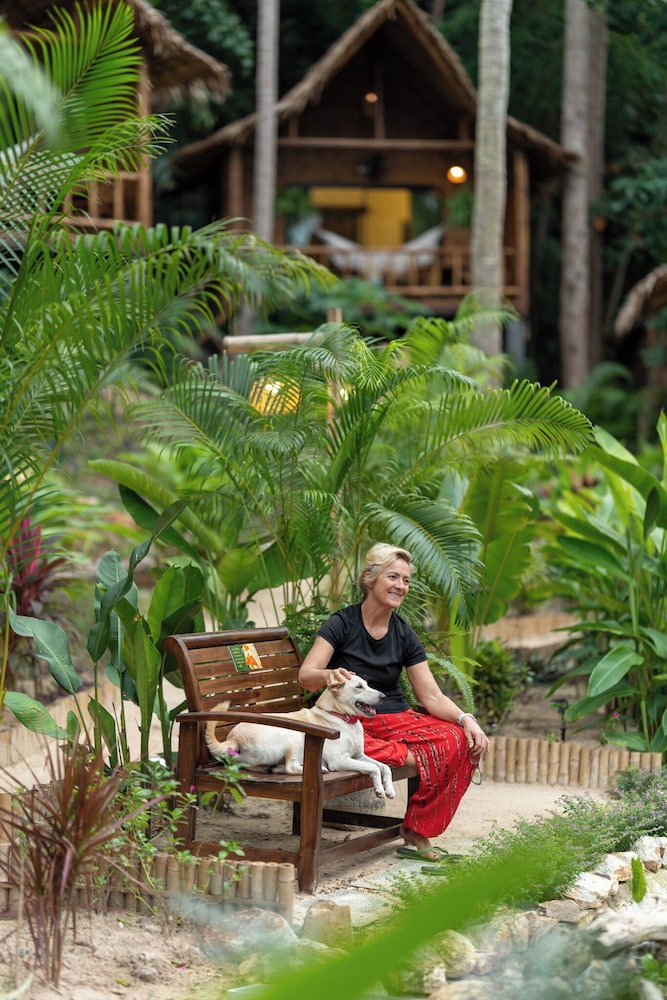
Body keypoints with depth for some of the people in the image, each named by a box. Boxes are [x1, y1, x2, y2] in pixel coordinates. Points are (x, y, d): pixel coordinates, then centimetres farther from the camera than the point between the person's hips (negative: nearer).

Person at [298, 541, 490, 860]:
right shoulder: (342, 624, -6)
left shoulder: (405, 636, 7)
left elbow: (431, 696, 3)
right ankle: (409, 757, -24)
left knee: (460, 742, -22)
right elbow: (305, 676, -16)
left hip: (396, 719, 4)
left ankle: (417, 833, -15)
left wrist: (466, 719, -16)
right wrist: (328, 675, -40)